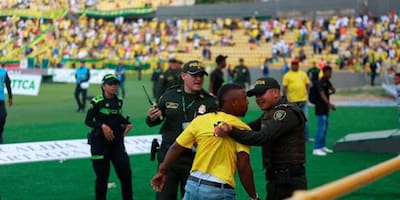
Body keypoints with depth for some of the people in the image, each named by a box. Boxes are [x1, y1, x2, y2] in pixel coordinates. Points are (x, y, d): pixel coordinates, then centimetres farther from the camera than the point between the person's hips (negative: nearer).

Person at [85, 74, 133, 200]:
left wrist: (126, 124, 3)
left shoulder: (118, 102, 5)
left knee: (126, 172, 0)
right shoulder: (97, 102, -10)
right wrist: (102, 126, -23)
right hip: (100, 142, -4)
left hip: (117, 142, 4)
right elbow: (88, 121, -9)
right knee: (102, 176, 2)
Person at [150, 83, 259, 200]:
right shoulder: (242, 129, -8)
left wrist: (162, 172, 21)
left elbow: (176, 148, 8)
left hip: (194, 185, 5)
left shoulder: (200, 120, 4)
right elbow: (243, 168, -15)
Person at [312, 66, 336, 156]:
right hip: (320, 109, -9)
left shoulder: (327, 82, 11)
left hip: (326, 108, 9)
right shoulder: (320, 83, -17)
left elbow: (333, 90, 22)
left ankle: (322, 146, 25)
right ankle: (316, 149, -10)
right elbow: (322, 95, -30)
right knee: (321, 128, -11)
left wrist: (328, 93, 3)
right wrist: (329, 103, -43)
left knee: (325, 127, 15)